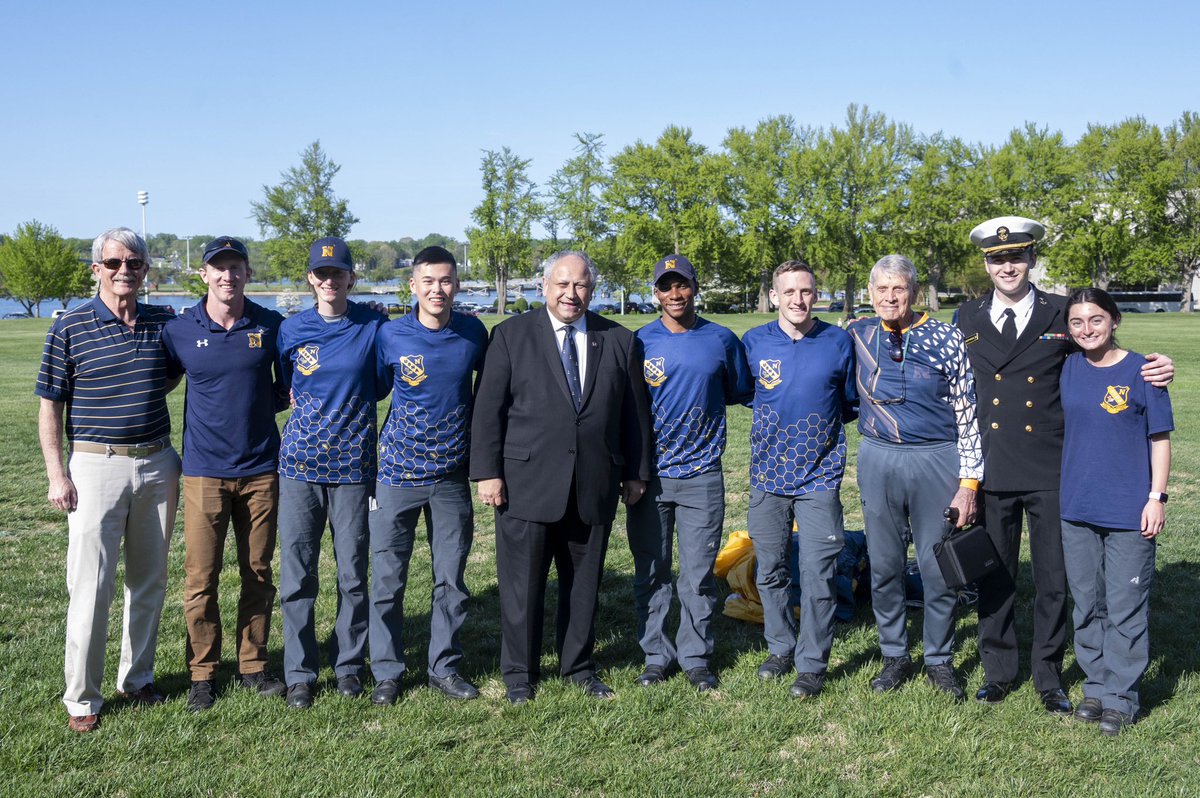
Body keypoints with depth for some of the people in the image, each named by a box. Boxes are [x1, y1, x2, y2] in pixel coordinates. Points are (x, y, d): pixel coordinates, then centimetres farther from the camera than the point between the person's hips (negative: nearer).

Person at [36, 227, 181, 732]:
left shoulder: (164, 324, 4)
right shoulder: (70, 328, -4)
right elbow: (50, 406, -2)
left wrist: (144, 396, 4)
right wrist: (57, 475, -8)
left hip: (157, 466, 4)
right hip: (96, 467, -4)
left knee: (150, 580, 11)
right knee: (90, 586, -3)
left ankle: (137, 679, 27)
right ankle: (82, 699, 9)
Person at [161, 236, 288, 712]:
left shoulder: (271, 326, 2)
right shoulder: (179, 331, 0)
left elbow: (288, 386, 15)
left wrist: (264, 403, -2)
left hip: (261, 468, 1)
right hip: (205, 471, -1)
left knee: (259, 573, 9)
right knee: (201, 577, 2)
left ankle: (253, 666, 23)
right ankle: (203, 673, 16)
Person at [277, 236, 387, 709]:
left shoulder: (373, 326, 1)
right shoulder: (291, 330, 4)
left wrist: (349, 404, 4)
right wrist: (313, 407, 8)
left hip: (353, 462, -1)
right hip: (300, 461, 1)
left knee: (353, 573, 5)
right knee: (296, 573, 2)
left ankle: (349, 665, 21)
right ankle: (299, 673, 14)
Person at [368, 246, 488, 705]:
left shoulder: (473, 333, -1)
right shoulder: (390, 335, -7)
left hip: (452, 475, 2)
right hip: (397, 473, -1)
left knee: (452, 578, 8)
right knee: (387, 579, 4)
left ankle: (444, 667, 22)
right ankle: (387, 671, 18)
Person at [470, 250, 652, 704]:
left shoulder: (619, 341, 8)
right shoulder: (512, 335, 1)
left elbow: (634, 412, 11)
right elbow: (488, 408, -1)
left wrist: (636, 473, 9)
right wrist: (487, 471, -7)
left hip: (595, 485, 2)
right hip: (527, 483, -2)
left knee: (584, 581, 12)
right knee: (522, 583, 4)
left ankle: (578, 666, 28)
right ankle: (519, 673, 20)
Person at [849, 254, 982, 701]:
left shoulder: (946, 338, -5)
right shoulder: (858, 336, 3)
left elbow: (968, 413, -4)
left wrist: (969, 483, -7)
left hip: (936, 461, -2)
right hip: (877, 460, 3)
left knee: (939, 567, 4)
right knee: (883, 565, 9)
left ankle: (939, 660, 21)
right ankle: (894, 657, 25)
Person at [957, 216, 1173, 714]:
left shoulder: (1062, 315, 1)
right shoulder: (967, 319, 5)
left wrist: (1154, 371, -12)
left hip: (1050, 472, -1)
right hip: (991, 472, 1)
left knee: (1053, 579, 7)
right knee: (993, 576, 11)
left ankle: (1048, 676, 24)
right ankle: (998, 669, 28)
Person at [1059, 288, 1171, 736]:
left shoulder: (1141, 371, -7)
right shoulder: (1069, 368, 4)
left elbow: (1160, 439, -3)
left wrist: (1156, 497, -8)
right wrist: (1061, 489, 9)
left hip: (1129, 512, -4)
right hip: (1078, 509, 4)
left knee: (1125, 608, 3)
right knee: (1087, 605, 13)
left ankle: (1121, 697, 15)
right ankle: (1096, 686, 28)